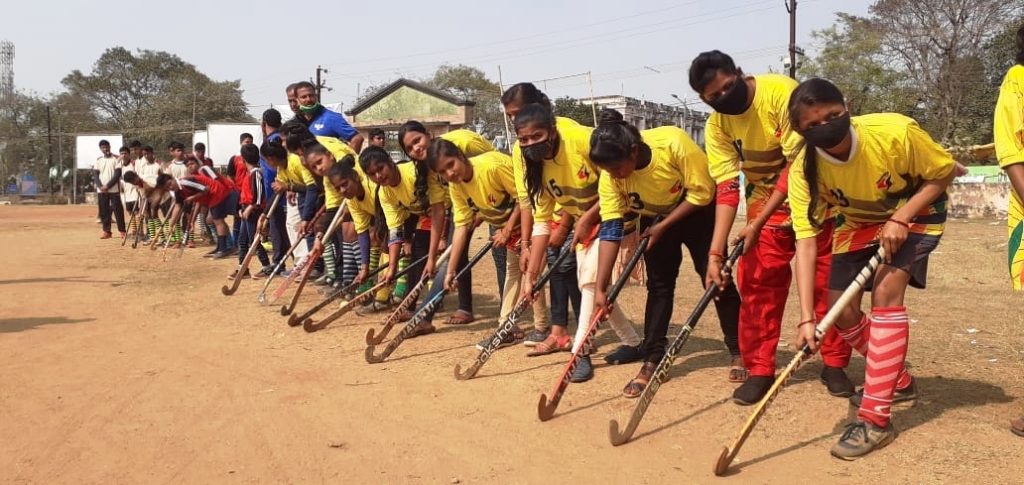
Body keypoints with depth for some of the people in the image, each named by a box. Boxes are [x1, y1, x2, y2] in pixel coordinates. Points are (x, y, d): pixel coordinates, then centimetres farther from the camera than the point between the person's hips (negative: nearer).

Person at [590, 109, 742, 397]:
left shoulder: (673, 143, -37)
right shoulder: (610, 175, -25)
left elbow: (701, 193, -26)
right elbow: (610, 229, -25)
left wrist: (664, 226, -23)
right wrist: (600, 288, -29)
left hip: (697, 212, -3)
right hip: (654, 220, 3)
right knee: (659, 285, 0)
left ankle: (739, 351, 11)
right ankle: (652, 360, 6)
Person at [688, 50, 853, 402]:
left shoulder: (782, 92, -26)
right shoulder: (717, 126, -12)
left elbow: (798, 164, -26)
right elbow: (726, 188, -17)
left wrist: (758, 222, -29)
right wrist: (716, 251, -27)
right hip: (765, 202, 3)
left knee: (827, 281, 1)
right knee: (758, 285, -3)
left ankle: (835, 364, 17)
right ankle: (759, 369, 8)